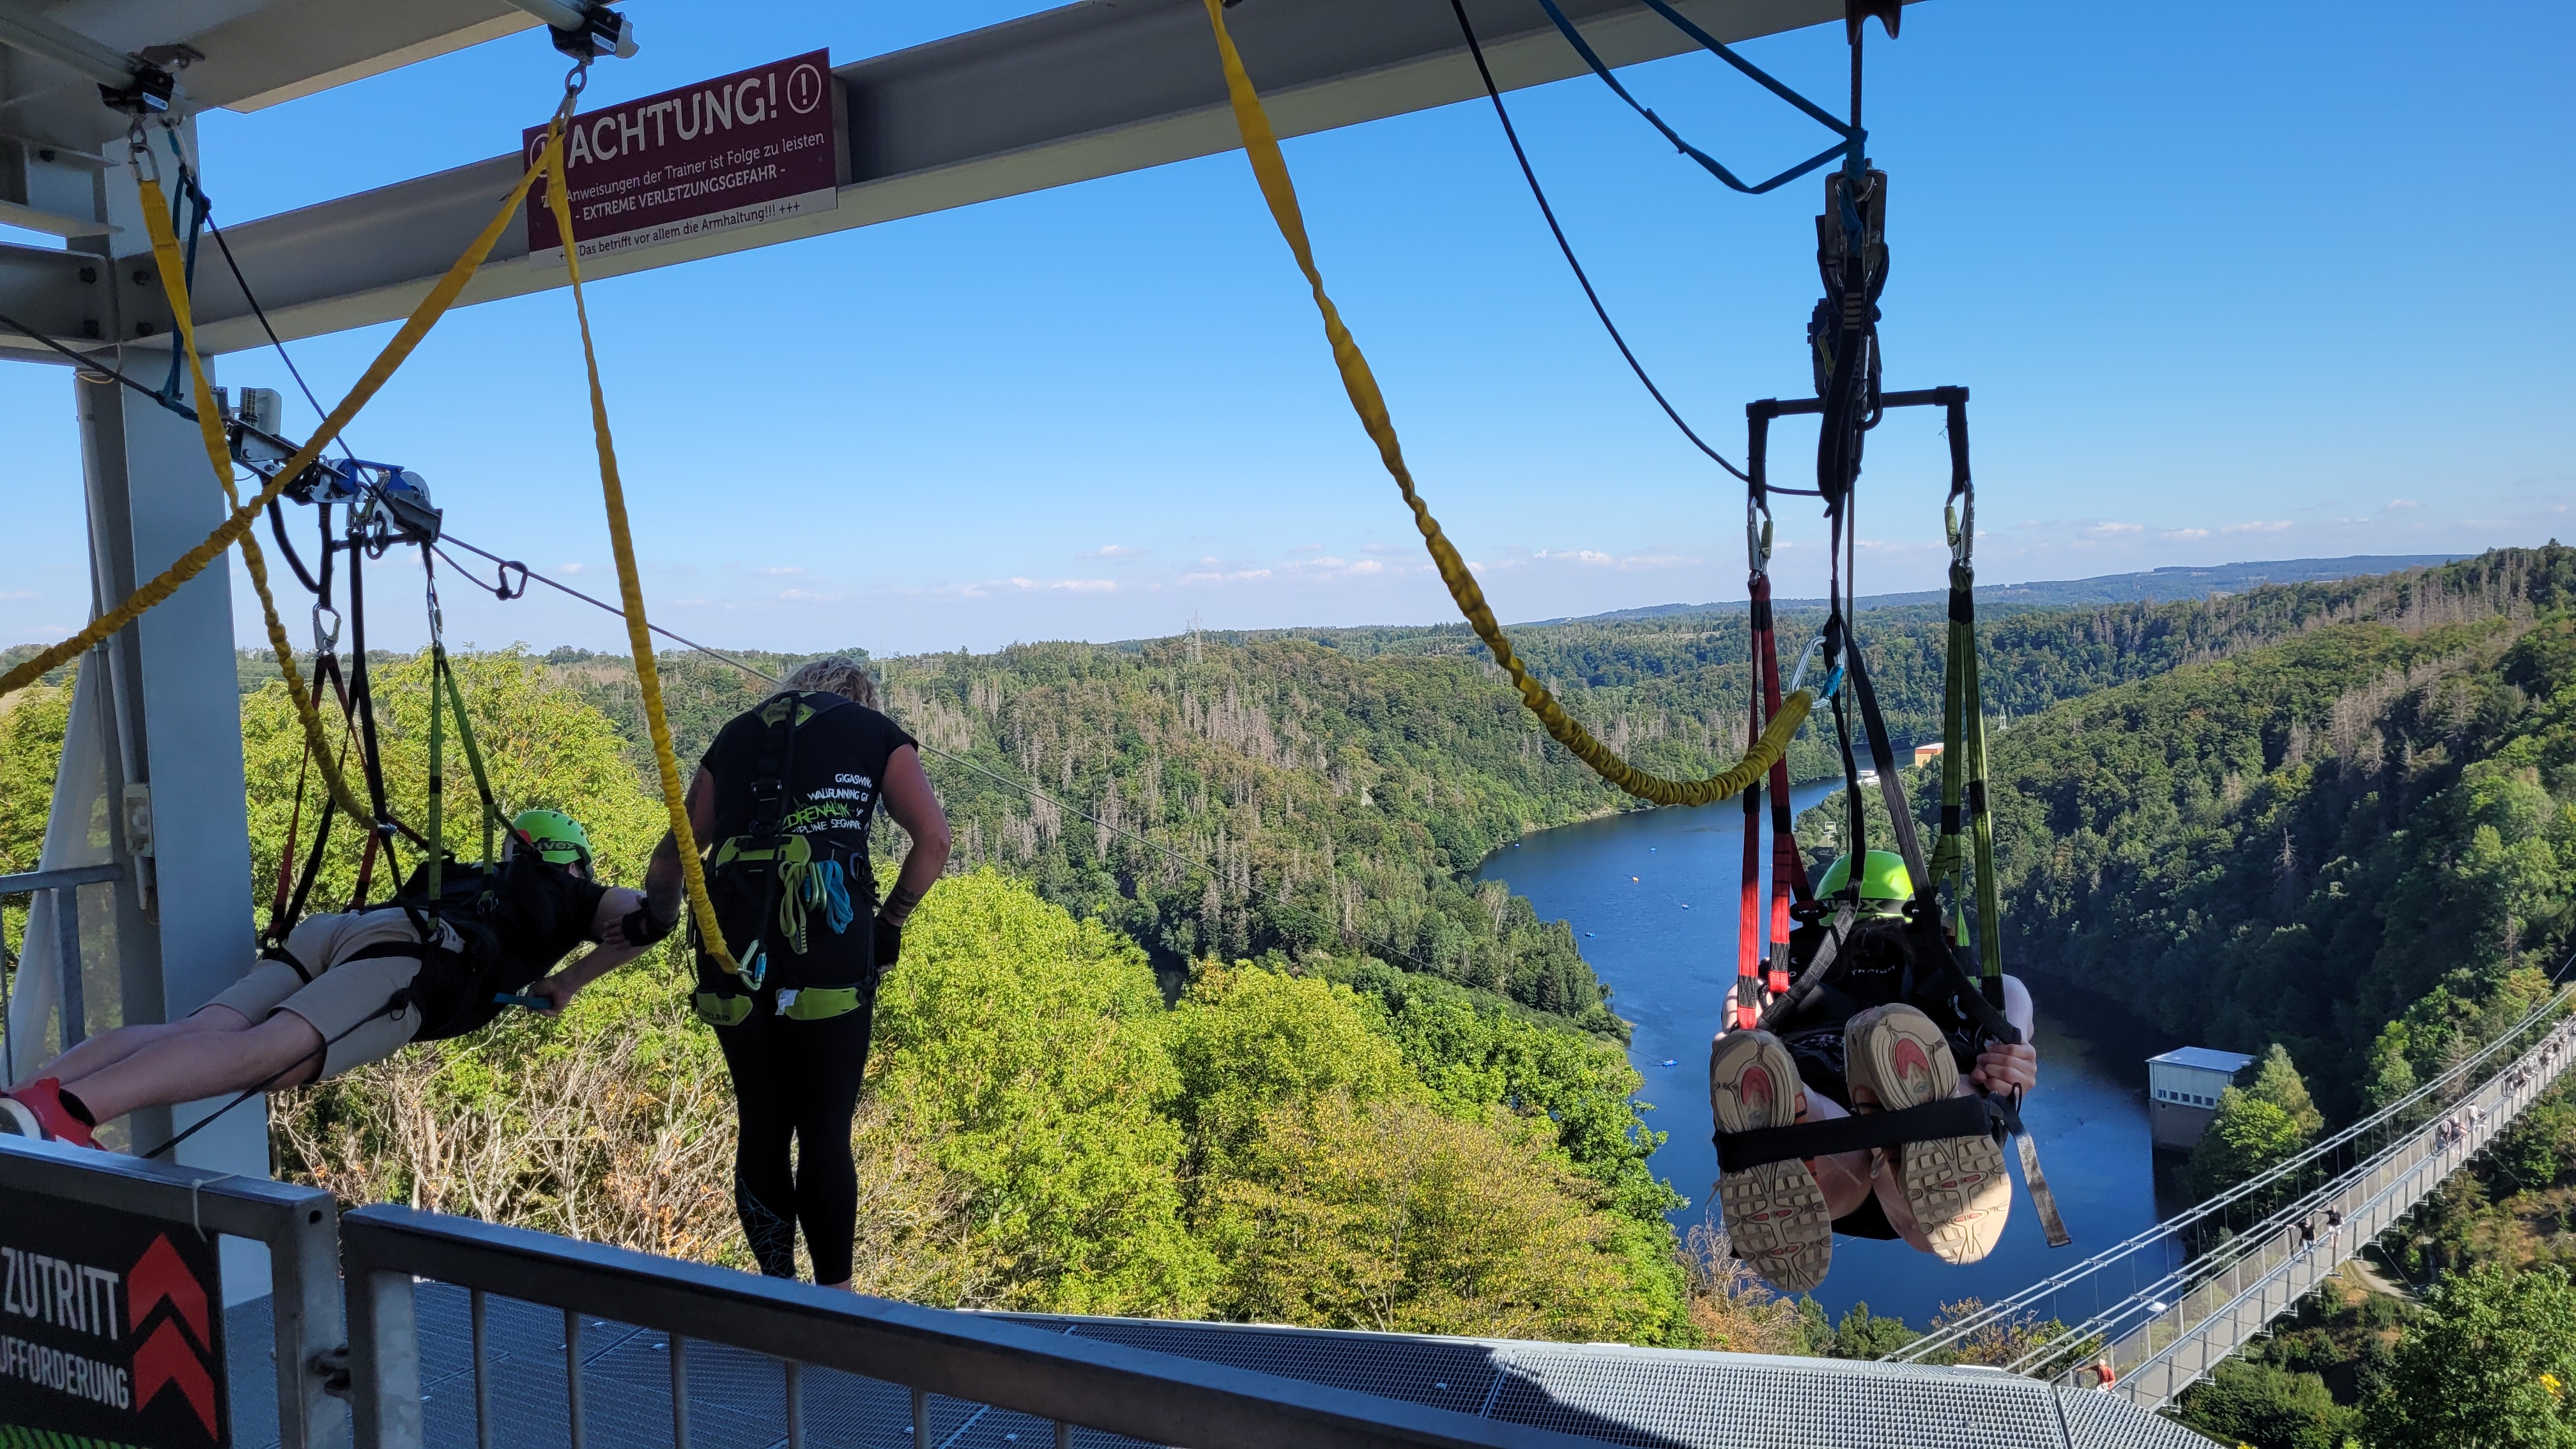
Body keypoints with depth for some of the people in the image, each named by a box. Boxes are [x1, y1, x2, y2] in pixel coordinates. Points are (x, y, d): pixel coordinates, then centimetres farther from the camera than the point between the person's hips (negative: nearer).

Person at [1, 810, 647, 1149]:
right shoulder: (566, 896, 30)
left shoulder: (473, 879, 44)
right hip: (408, 956, -7)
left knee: (198, 1033, -14)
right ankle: (65, 1107, -49)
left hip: (333, 929, 7)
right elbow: (643, 915, 17)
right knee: (266, 1052, -27)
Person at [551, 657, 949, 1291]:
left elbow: (670, 859, 23)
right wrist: (889, 924, 11)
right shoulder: (874, 732, 16)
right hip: (829, 950, -3)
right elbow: (933, 837, 1)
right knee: (825, 1132, 3)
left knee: (761, 1127, 13)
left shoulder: (738, 734, 25)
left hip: (734, 951, 3)